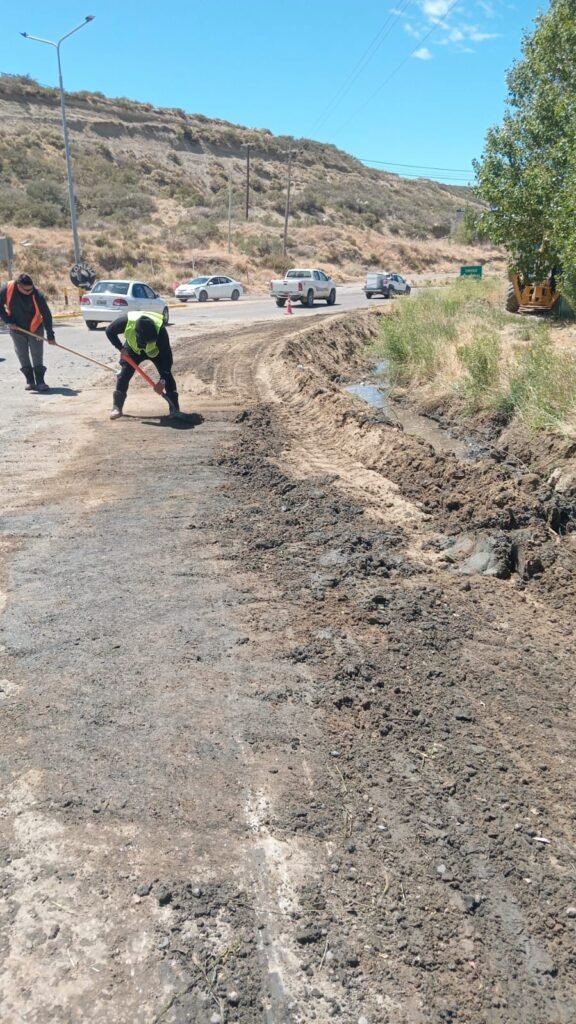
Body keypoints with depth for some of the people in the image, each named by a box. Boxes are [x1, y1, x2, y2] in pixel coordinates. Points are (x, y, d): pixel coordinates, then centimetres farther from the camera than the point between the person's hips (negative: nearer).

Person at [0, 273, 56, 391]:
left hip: (35, 328, -2)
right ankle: (30, 381, 17)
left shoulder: (37, 295, -25)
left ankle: (40, 382, 3)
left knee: (37, 356, -1)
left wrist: (50, 335, -21)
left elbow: (46, 315, -20)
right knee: (22, 356, 7)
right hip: (17, 329, 2)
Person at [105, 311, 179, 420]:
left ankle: (175, 409, -6)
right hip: (133, 348, 1)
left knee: (167, 376, -13)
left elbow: (166, 354, -33)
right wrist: (120, 348, -26)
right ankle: (117, 408, 3)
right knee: (123, 375, -7)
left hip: (155, 350, -1)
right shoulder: (126, 321, -38)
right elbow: (109, 331, -18)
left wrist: (163, 379, -35)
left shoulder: (160, 330, -41)